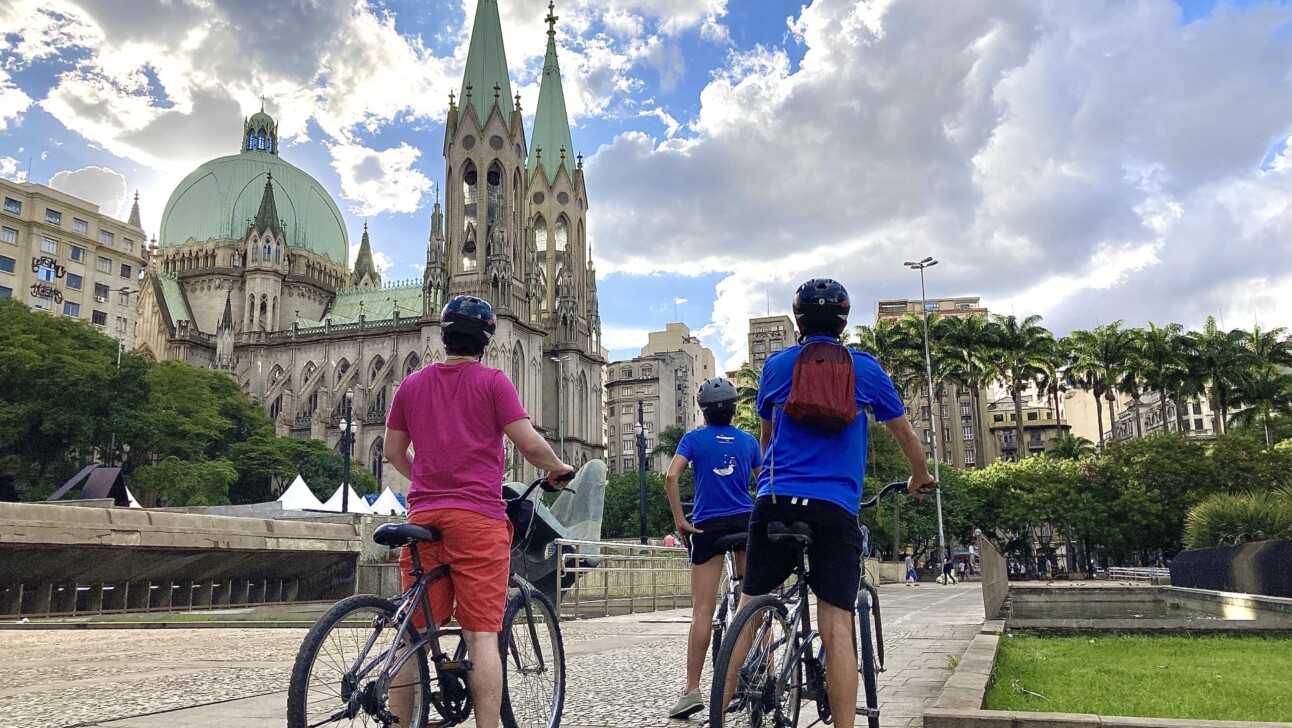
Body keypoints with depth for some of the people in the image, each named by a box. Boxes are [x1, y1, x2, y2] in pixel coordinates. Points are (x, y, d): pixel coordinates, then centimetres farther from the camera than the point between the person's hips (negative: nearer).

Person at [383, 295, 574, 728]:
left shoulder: (412, 384, 13)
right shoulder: (492, 382, -1)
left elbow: (393, 452, 18)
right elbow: (530, 444, -7)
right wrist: (558, 469, 12)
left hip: (423, 515, 4)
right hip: (478, 517, -4)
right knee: (481, 635, -4)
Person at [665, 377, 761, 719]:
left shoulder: (695, 438, 1)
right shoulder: (748, 440, 9)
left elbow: (671, 476, -13)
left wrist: (680, 519, -8)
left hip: (707, 526, -2)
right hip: (746, 522, 2)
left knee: (702, 611, -3)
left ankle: (692, 690, -5)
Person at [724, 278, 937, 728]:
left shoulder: (776, 365, 11)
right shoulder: (865, 367, 9)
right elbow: (905, 434, 19)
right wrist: (919, 480, 38)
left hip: (775, 502, 1)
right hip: (836, 509, -1)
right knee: (836, 625, -3)